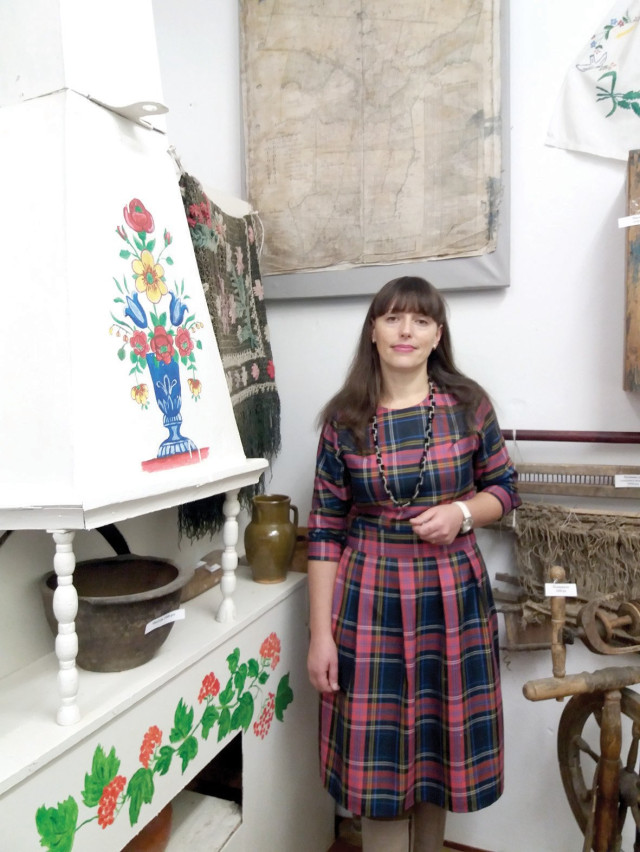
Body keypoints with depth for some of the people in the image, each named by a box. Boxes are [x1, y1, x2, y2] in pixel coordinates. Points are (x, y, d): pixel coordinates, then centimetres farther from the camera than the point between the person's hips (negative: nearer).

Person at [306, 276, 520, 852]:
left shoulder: (468, 405, -2)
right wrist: (320, 634, -5)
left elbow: (505, 488, 9)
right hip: (370, 599, -1)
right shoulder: (345, 420, -4)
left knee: (440, 746, 16)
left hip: (453, 596, 2)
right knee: (380, 757, 8)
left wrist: (462, 513, -13)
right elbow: (325, 530, -3)